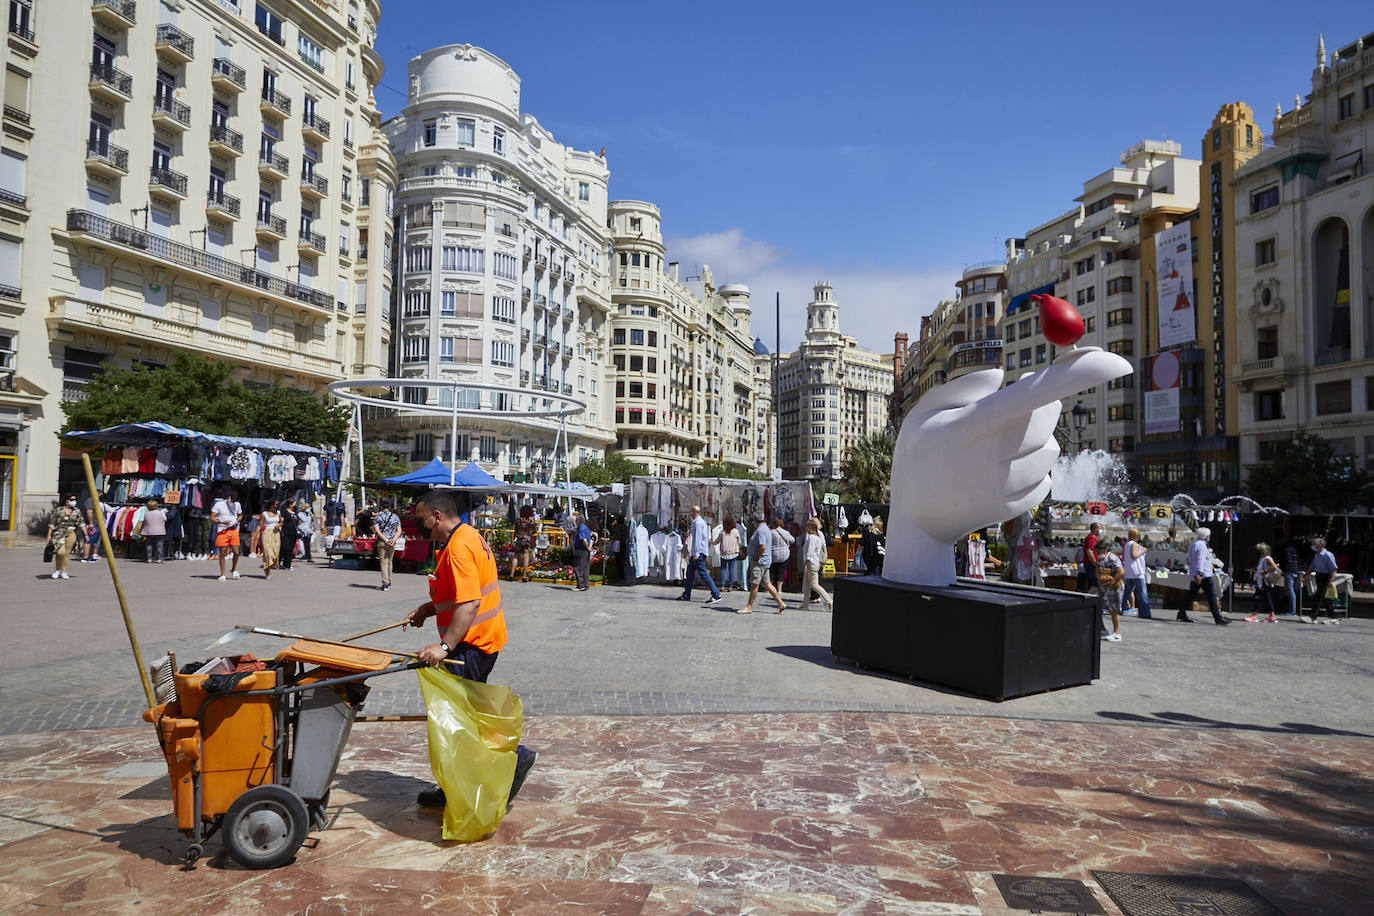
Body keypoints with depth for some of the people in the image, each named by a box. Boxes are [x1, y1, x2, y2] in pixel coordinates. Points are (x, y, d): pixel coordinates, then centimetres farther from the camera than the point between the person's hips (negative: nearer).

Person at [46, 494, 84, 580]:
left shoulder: (76, 511, 7)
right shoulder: (58, 510, -3)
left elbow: (81, 523, 8)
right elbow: (52, 523, -1)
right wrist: (49, 535, -3)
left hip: (71, 534, 3)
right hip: (59, 533, -3)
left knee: (66, 553, 2)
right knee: (60, 551, -15)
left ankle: (63, 572, 12)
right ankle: (56, 570, 7)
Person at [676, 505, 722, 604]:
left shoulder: (698, 523, -15)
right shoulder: (701, 521, 16)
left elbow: (698, 539, -20)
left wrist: (696, 554, -21)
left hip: (698, 552, -10)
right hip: (695, 553, 10)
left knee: (703, 573, -11)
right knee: (690, 572, 15)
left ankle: (716, 595, -12)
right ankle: (686, 595, 21)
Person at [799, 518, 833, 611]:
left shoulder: (811, 537, -15)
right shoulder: (818, 536, 14)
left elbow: (809, 552, -19)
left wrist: (806, 564, -19)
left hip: (812, 564, -10)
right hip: (817, 563, 10)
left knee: (814, 585, -8)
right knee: (805, 584, 11)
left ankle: (829, 601, -9)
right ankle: (805, 604, 14)